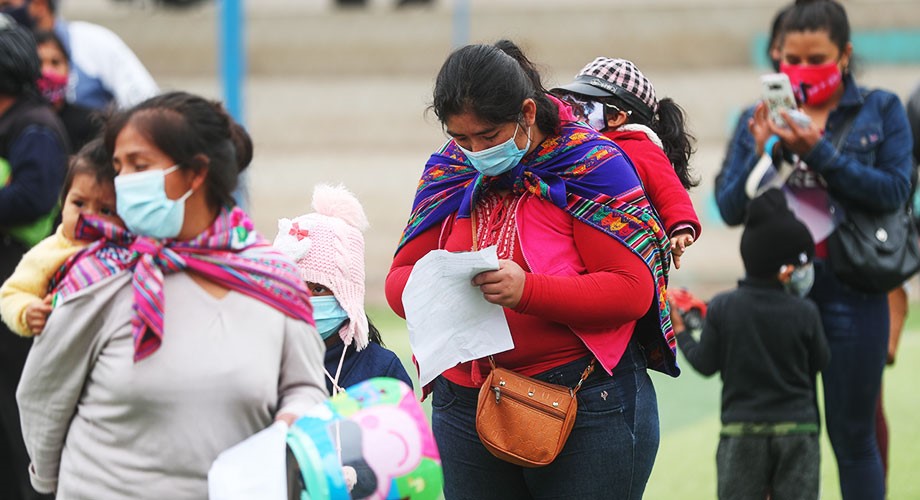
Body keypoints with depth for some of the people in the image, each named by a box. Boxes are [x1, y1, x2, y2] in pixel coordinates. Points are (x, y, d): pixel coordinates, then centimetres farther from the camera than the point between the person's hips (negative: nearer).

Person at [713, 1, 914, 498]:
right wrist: (763, 153, -16)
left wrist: (819, 153, -19)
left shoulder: (880, 111, 2)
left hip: (850, 293, -2)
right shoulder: (763, 117, 7)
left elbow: (895, 191, -11)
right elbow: (731, 207, 1)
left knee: (853, 434, 4)